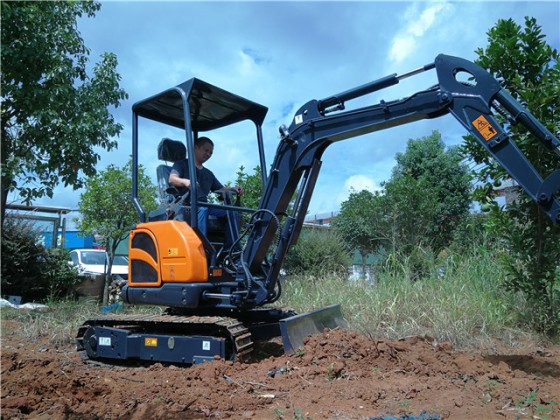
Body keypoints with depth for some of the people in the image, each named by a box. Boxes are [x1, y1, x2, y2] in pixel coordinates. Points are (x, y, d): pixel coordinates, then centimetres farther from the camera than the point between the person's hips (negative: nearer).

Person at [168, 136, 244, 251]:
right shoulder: (182, 164, 13)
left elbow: (220, 189, 28)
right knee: (202, 210, -39)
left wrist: (233, 189, 5)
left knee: (230, 211, -21)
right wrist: (185, 181, -29)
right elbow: (172, 179, -6)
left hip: (204, 206, 5)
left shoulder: (208, 174, 31)